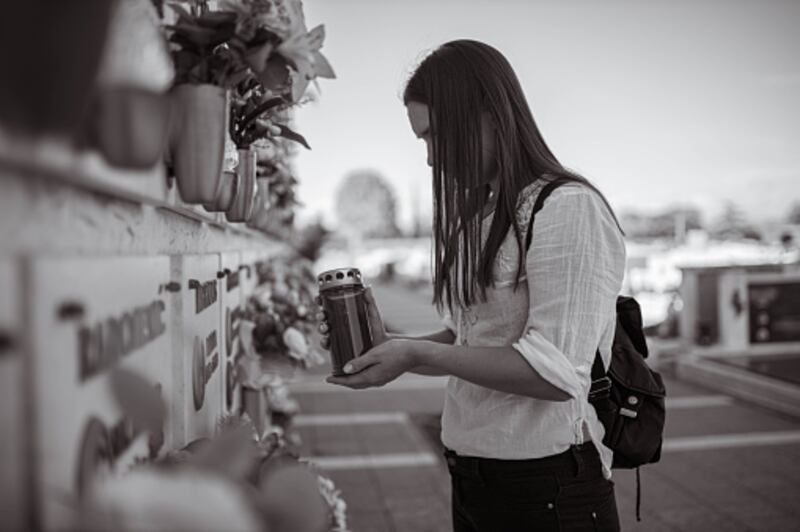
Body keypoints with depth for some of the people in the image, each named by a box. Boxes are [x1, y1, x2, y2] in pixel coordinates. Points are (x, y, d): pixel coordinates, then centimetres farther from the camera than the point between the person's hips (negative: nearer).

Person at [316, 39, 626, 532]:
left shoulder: (568, 209, -15)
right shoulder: (479, 216, 10)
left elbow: (558, 373, -22)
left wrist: (416, 354, -21)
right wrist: (389, 344, -3)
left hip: (547, 487, -7)